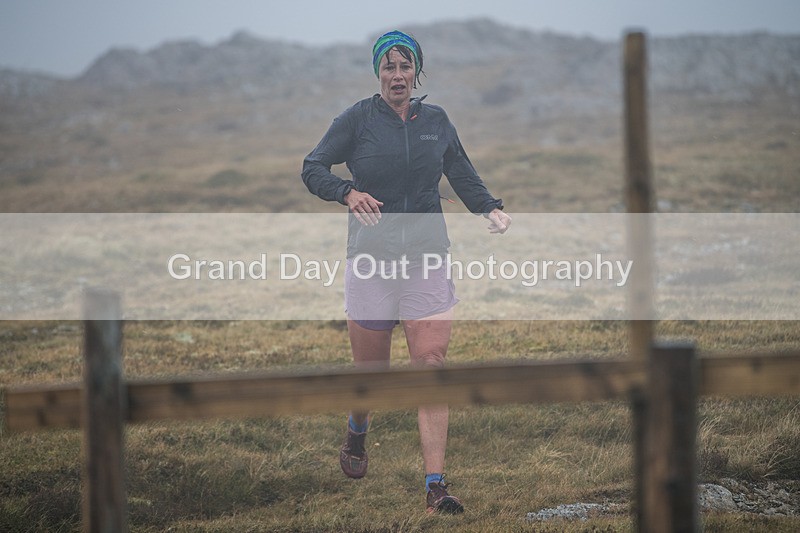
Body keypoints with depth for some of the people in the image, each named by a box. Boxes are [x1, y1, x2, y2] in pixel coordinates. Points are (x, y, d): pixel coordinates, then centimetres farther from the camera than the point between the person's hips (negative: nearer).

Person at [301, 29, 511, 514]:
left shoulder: (436, 120, 8)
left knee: (431, 366, -9)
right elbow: (313, 168, -2)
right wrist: (348, 192, -21)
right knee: (371, 371, 8)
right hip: (371, 259, -1)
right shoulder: (357, 119, -1)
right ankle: (357, 435, 43)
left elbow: (464, 175, 17)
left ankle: (436, 485, -11)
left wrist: (491, 208, -1)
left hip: (428, 259, 1)